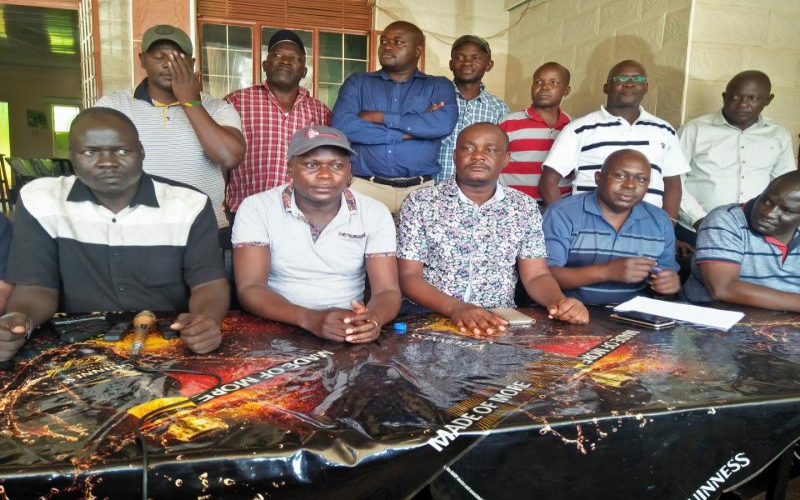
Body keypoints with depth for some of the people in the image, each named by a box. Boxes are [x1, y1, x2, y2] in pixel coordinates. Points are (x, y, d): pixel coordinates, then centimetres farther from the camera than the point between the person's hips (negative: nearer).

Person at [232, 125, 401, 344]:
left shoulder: (375, 213, -3)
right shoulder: (256, 209, -7)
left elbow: (387, 290, -8)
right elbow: (249, 288, -14)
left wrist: (374, 318, -32)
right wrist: (309, 318, -31)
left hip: (351, 333, 2)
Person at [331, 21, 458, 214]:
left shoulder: (438, 86, 10)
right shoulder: (357, 82, 11)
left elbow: (444, 124, -12)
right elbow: (341, 125, -7)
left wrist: (379, 117, -9)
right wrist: (407, 132, -9)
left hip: (420, 189, 0)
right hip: (364, 185, 0)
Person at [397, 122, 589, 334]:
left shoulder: (525, 207, 5)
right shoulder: (420, 203, -3)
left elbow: (536, 276, 3)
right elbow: (408, 276, -8)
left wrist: (560, 301, -19)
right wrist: (455, 308, -24)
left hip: (499, 322, 3)